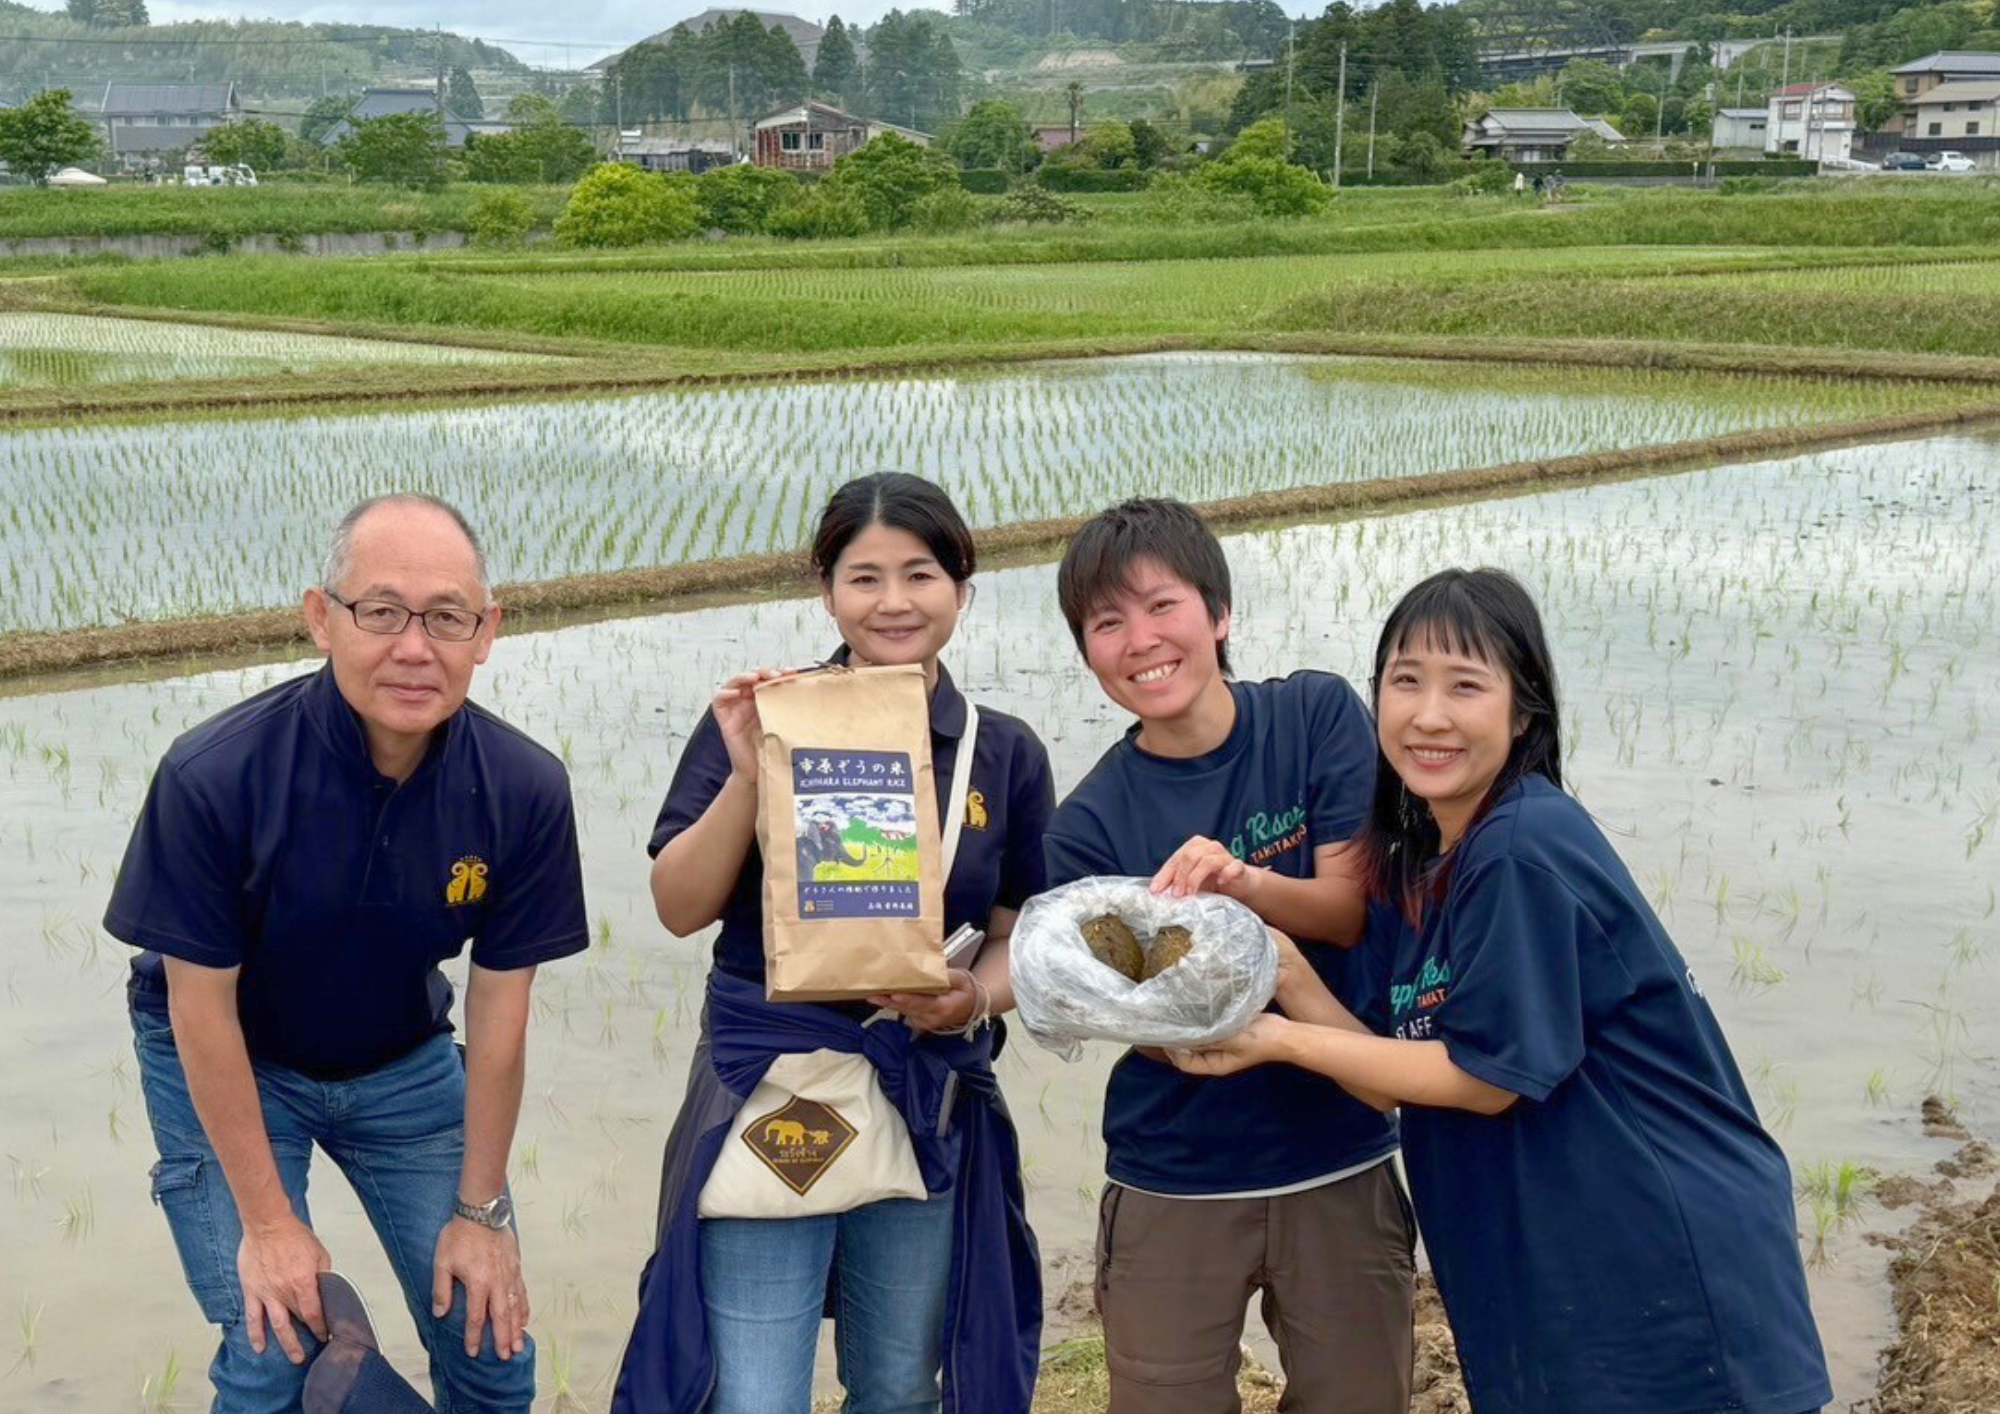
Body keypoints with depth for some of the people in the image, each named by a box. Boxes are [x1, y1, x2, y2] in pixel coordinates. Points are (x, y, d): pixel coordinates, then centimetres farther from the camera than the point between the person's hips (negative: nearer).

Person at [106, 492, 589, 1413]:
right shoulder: (212, 777, -30)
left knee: (491, 1339, 2)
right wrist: (266, 1221, -14)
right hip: (226, 1066, -2)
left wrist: (480, 1211, -5)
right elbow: (203, 1010, -19)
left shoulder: (524, 790, -23)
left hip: (403, 1062, 3)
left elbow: (498, 1014, -12)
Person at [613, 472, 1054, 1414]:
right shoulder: (757, 719, -3)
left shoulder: (1006, 754, 3)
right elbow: (681, 909, -6)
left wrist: (974, 999, -13)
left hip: (932, 1112, 3)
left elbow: (1019, 937, 8)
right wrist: (747, 776, -20)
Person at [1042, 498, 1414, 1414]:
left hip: (1340, 1167, 1)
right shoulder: (1089, 827, -8)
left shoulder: (1317, 715, -5)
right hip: (1174, 1189, -1)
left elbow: (1355, 908, -9)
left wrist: (1243, 880, -29)